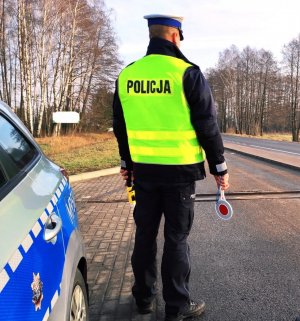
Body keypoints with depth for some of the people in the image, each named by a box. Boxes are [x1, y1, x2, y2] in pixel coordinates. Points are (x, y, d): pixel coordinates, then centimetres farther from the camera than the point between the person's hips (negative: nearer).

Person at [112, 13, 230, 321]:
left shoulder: (127, 75, 4)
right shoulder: (187, 73, -10)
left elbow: (120, 126, 12)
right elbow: (207, 125, -9)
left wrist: (126, 162, 24)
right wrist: (219, 167, 1)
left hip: (143, 170, 4)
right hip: (179, 171, -4)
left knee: (145, 234, 15)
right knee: (176, 237, 5)